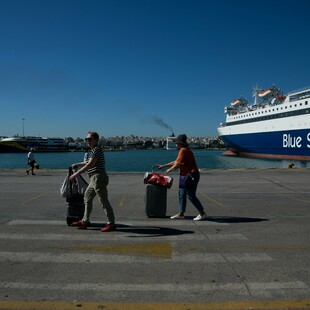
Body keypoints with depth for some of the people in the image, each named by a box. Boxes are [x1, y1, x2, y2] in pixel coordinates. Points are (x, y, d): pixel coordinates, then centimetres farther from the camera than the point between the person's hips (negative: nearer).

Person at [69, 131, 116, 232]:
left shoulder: (97, 150, -13)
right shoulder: (93, 151, 18)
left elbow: (90, 165, -23)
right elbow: (89, 162, 37)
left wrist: (76, 174, -22)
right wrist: (78, 164, 44)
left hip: (99, 177, -11)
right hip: (94, 179, 11)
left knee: (104, 201, -8)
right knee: (87, 197, 17)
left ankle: (111, 224, -4)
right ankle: (85, 221, 25)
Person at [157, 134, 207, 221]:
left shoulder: (183, 150, -16)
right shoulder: (183, 150, 16)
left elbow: (177, 164, -18)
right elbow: (175, 162, 23)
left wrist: (169, 169, -1)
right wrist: (163, 166, 26)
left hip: (191, 176, -11)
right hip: (185, 176, 11)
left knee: (191, 196, -6)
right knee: (182, 194, 14)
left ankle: (202, 214, 3)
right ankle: (181, 214, 22)